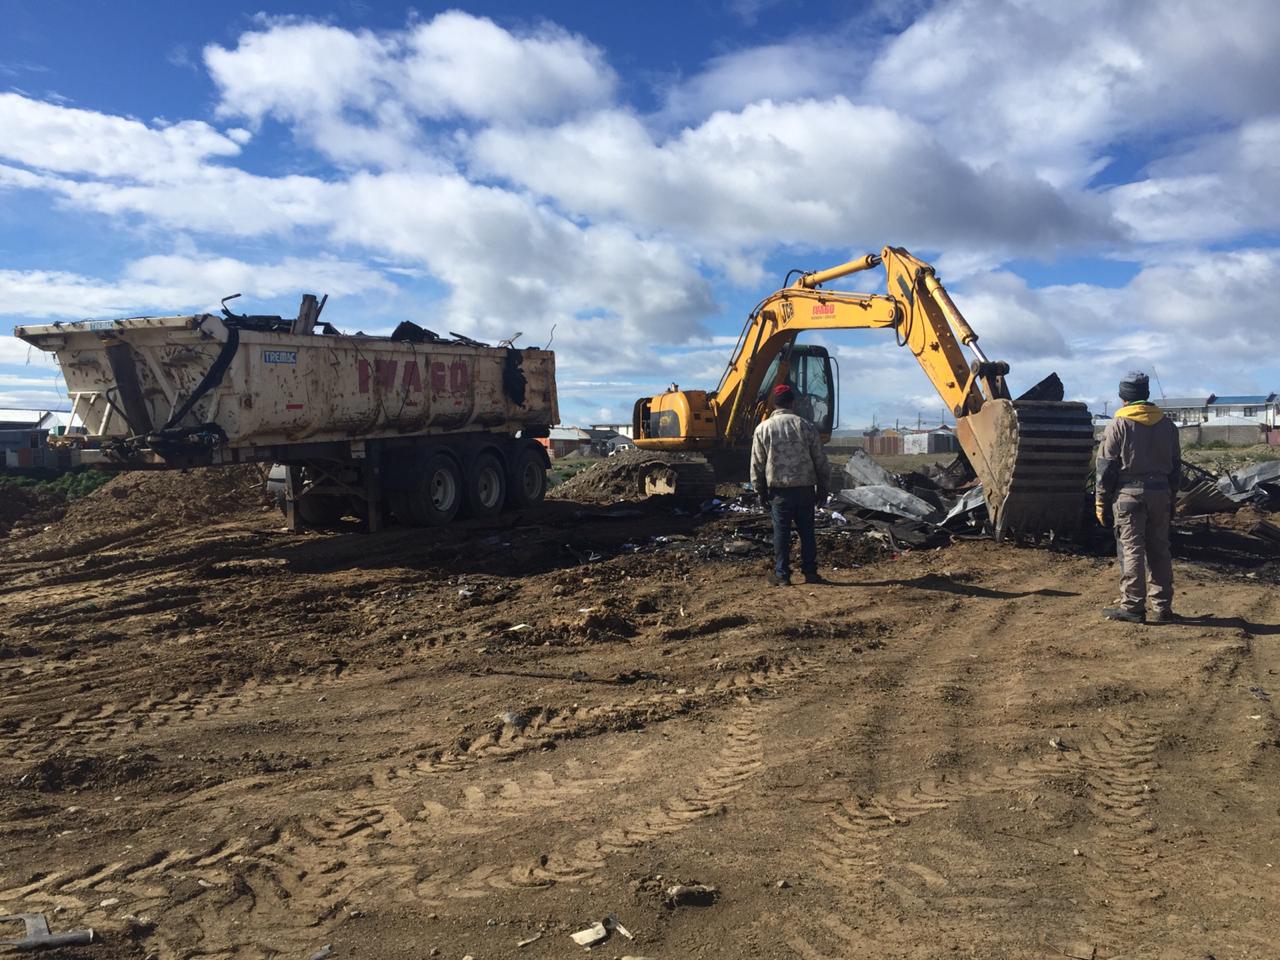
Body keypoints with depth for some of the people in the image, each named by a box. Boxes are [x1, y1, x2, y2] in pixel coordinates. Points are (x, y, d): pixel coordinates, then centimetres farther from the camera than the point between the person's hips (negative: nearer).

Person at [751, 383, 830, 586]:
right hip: (805, 487, 1)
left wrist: (761, 490, 10)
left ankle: (782, 575, 6)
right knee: (806, 531, 9)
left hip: (778, 489, -1)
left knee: (781, 531, 4)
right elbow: (820, 460, 4)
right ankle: (810, 572, 13)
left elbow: (757, 464, 1)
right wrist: (822, 487, 12)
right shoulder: (806, 426, 1)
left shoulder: (763, 428, -2)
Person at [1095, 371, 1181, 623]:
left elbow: (1106, 467, -8)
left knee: (1131, 550, -2)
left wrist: (1103, 502, -2)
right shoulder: (1167, 425, 10)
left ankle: (1133, 606, -1)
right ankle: (1162, 607, 15)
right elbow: (1176, 465, 15)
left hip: (1129, 493, -5)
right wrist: (1171, 498, 21)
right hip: (1160, 493, 5)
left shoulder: (1118, 424, -6)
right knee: (1159, 550, 10)